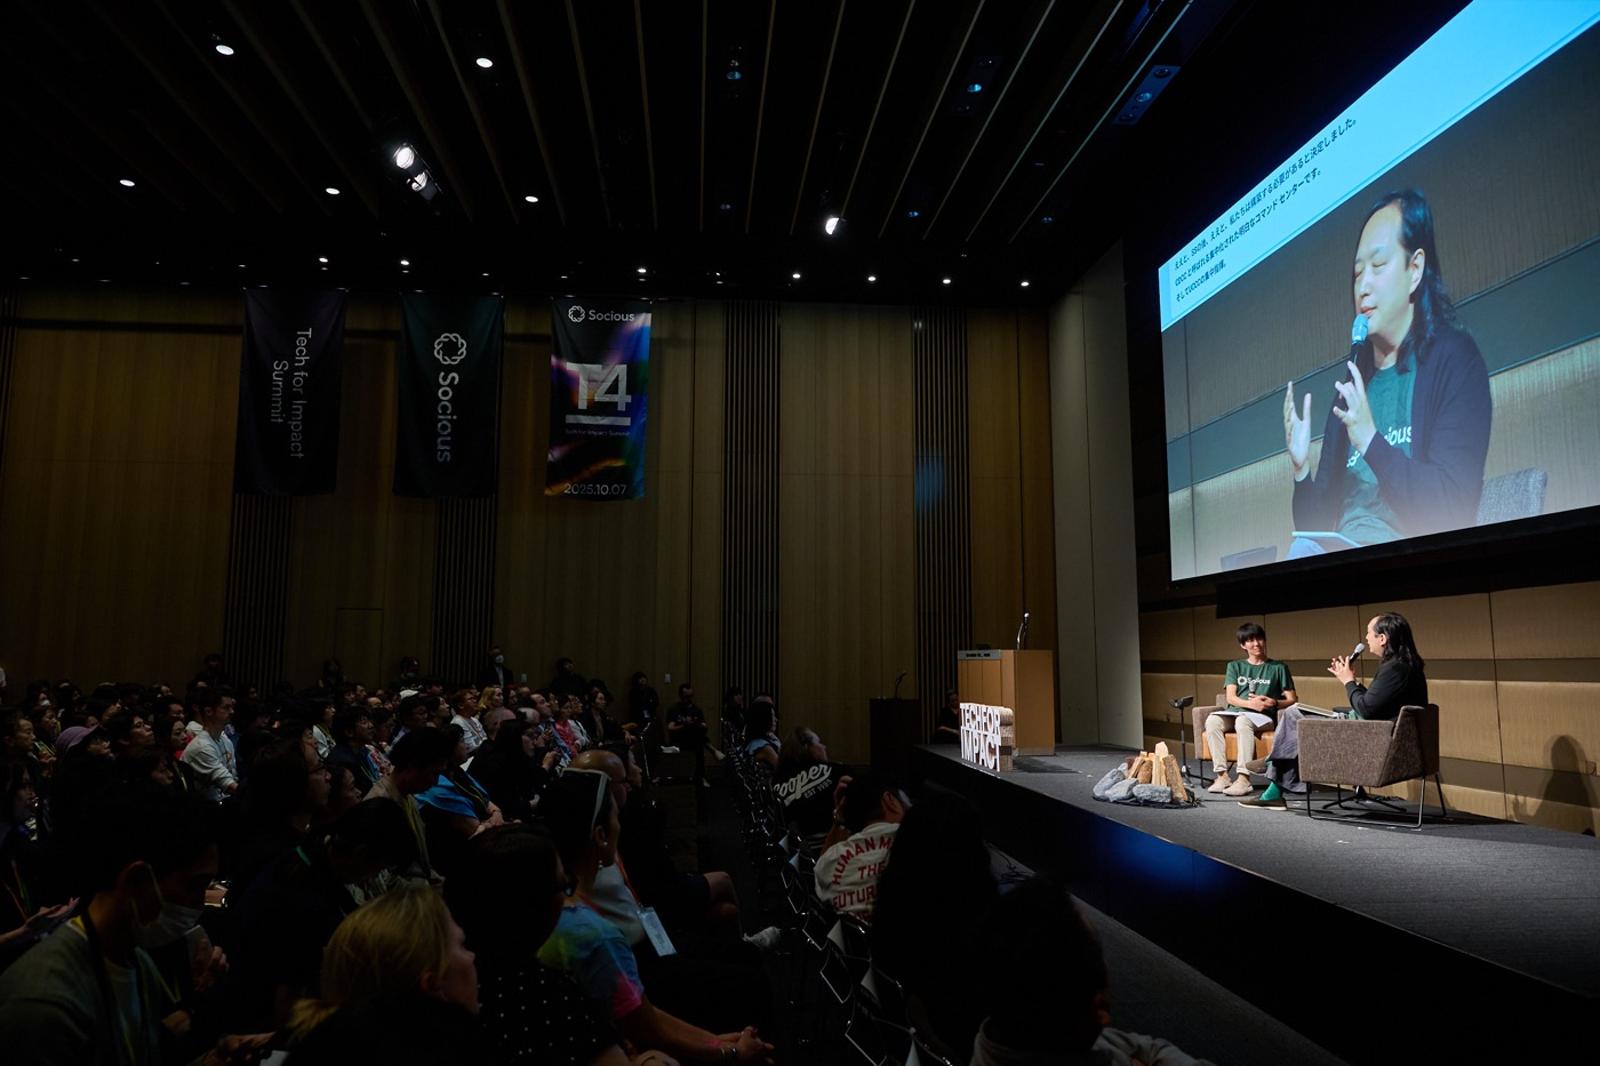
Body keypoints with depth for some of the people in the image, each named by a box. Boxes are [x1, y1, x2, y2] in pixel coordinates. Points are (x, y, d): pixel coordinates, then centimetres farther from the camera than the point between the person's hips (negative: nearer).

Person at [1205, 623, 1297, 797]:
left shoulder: (1279, 667, 14)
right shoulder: (1235, 666, 19)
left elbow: (1292, 700, 10)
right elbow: (1230, 697, 5)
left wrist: (1274, 703, -12)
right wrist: (1250, 703, -15)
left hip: (1262, 717, -3)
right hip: (1234, 713, 3)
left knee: (1243, 721, -39)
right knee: (1212, 720, -32)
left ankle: (1244, 779, -42)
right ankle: (1222, 775, -33)